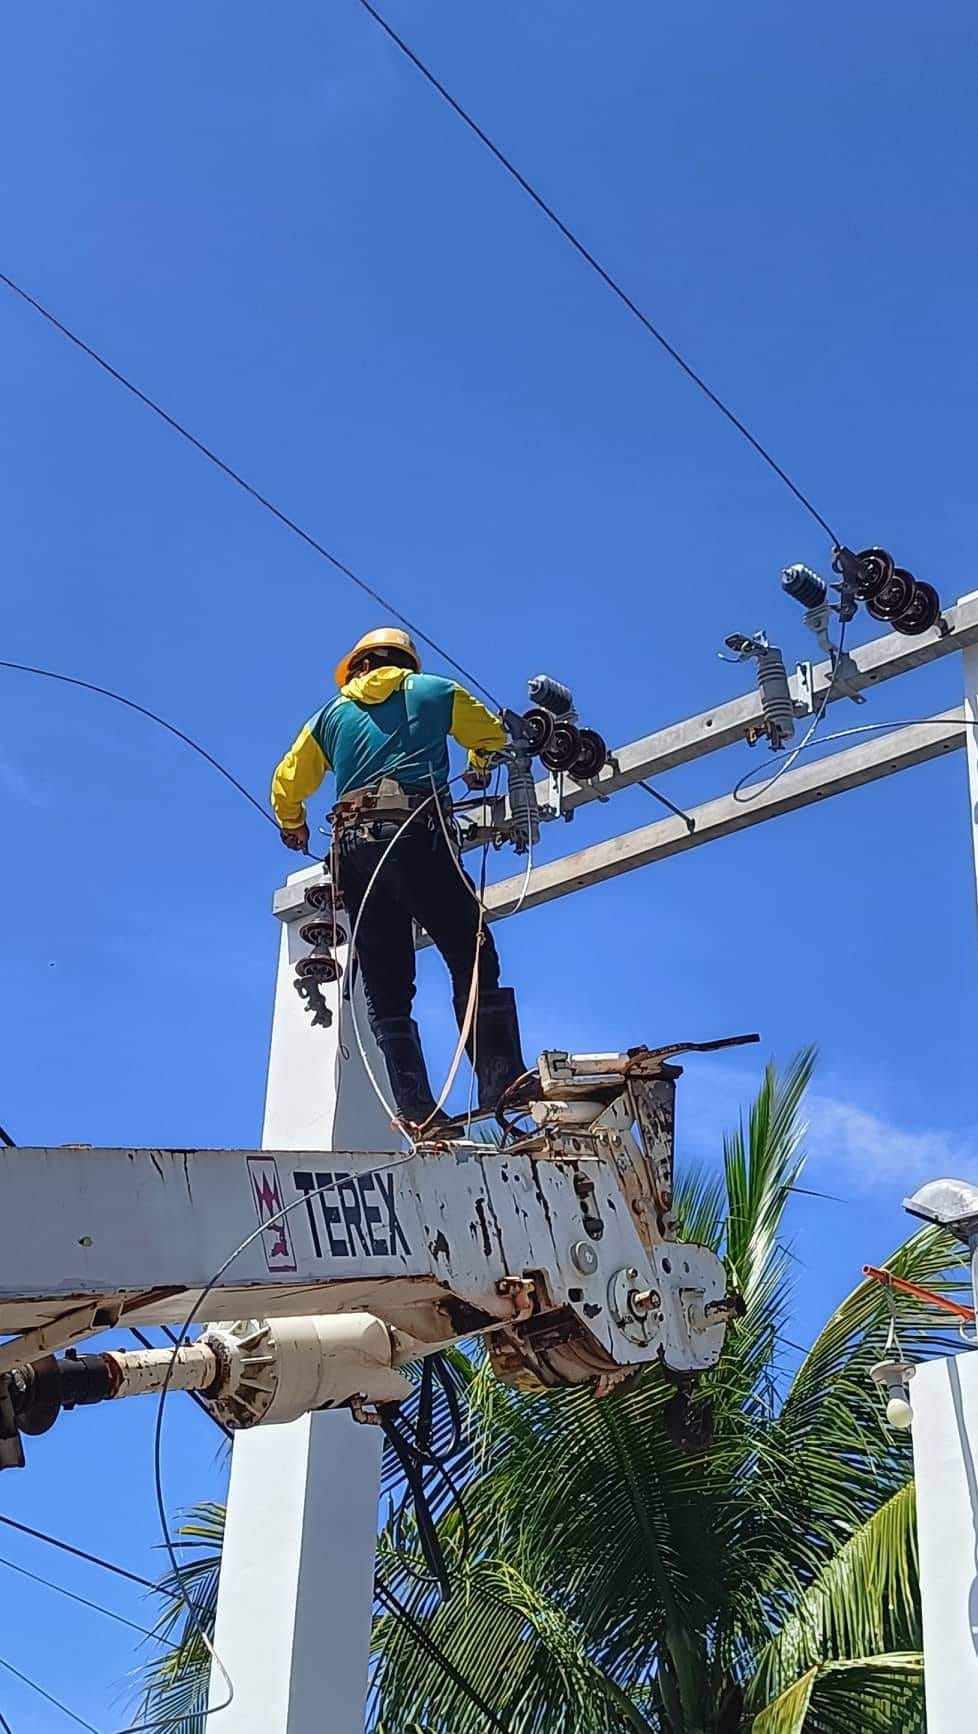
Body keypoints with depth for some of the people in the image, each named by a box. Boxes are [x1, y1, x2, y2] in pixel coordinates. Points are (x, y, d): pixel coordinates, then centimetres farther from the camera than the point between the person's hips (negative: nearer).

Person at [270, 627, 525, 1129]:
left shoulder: (332, 713, 23)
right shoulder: (434, 691, 18)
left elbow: (286, 784, 26)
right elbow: (492, 736, 29)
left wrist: (293, 825, 46)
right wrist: (479, 767, 51)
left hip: (353, 847, 3)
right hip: (417, 835, -3)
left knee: (386, 990, 3)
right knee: (474, 962, -4)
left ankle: (416, 1109, -7)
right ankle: (502, 1089, -17)